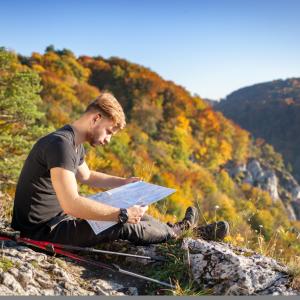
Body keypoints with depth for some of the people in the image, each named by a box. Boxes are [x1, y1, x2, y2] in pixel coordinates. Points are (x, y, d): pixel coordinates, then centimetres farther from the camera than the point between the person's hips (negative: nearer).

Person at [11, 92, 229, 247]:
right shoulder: (60, 144, -27)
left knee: (129, 213, 10)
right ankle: (178, 232, 15)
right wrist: (122, 215, -29)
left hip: (57, 217, 9)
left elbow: (87, 176, 26)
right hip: (43, 230, -9)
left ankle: (174, 228, 25)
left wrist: (125, 183, 16)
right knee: (127, 226, -7)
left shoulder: (75, 145, 6)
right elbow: (71, 204, -36)